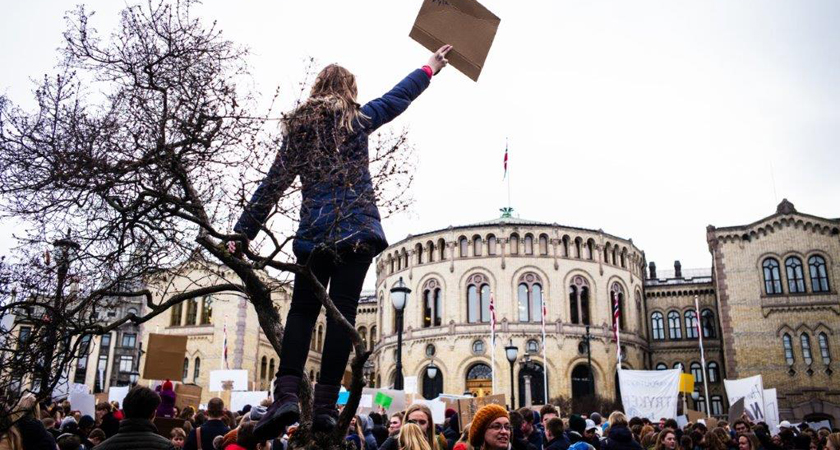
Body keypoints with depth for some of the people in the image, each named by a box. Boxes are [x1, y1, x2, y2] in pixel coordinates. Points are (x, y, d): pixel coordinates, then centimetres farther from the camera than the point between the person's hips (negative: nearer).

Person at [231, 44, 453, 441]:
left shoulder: (298, 129, 13)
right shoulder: (356, 120, 9)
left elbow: (273, 185, 9)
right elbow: (398, 97, 22)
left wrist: (243, 232, 13)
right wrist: (429, 68, 39)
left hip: (315, 231, 2)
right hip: (357, 228, -2)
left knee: (303, 309, 7)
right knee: (343, 310, -3)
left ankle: (286, 393, -10)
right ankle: (325, 404, -7)